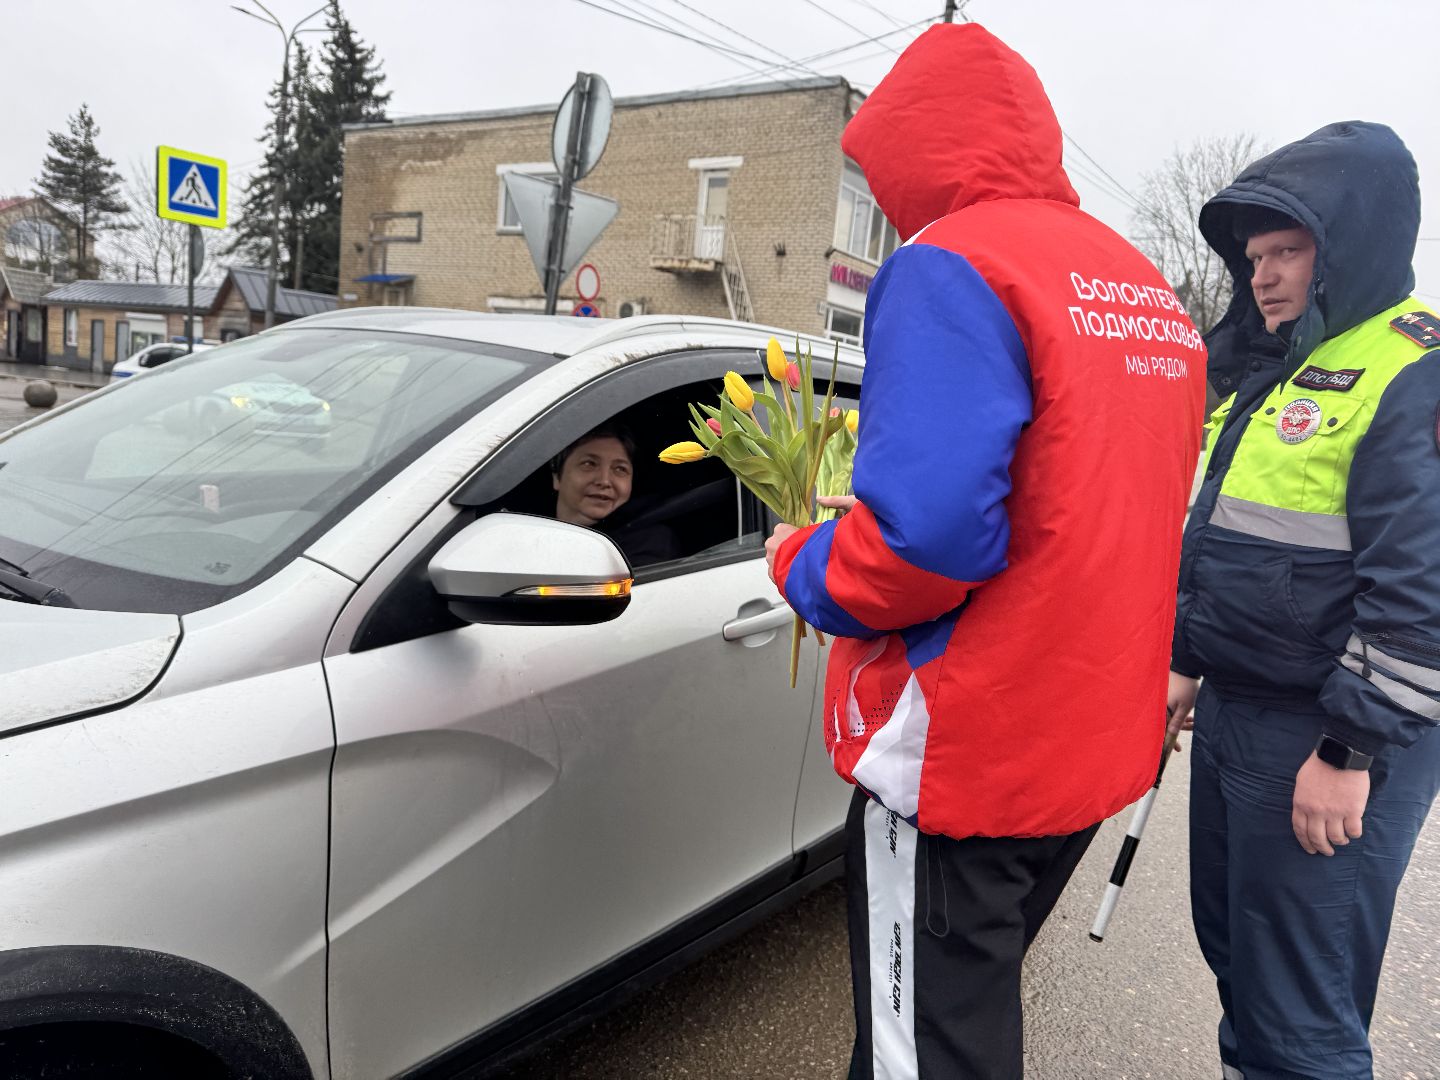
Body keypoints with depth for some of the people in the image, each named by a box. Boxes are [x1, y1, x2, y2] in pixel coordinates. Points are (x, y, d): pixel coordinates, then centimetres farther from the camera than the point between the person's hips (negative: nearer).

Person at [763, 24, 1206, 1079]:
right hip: (1097, 745, 9)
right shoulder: (1149, 291, 11)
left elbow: (923, 534, -29)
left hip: (963, 755, -9)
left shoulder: (950, 266, -17)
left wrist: (800, 565, -9)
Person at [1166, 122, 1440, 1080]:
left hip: (1331, 741, -8)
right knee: (1233, 952, 21)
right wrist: (1187, 661, 18)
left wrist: (1353, 749, -19)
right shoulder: (1266, 369, 14)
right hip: (1233, 713, 9)